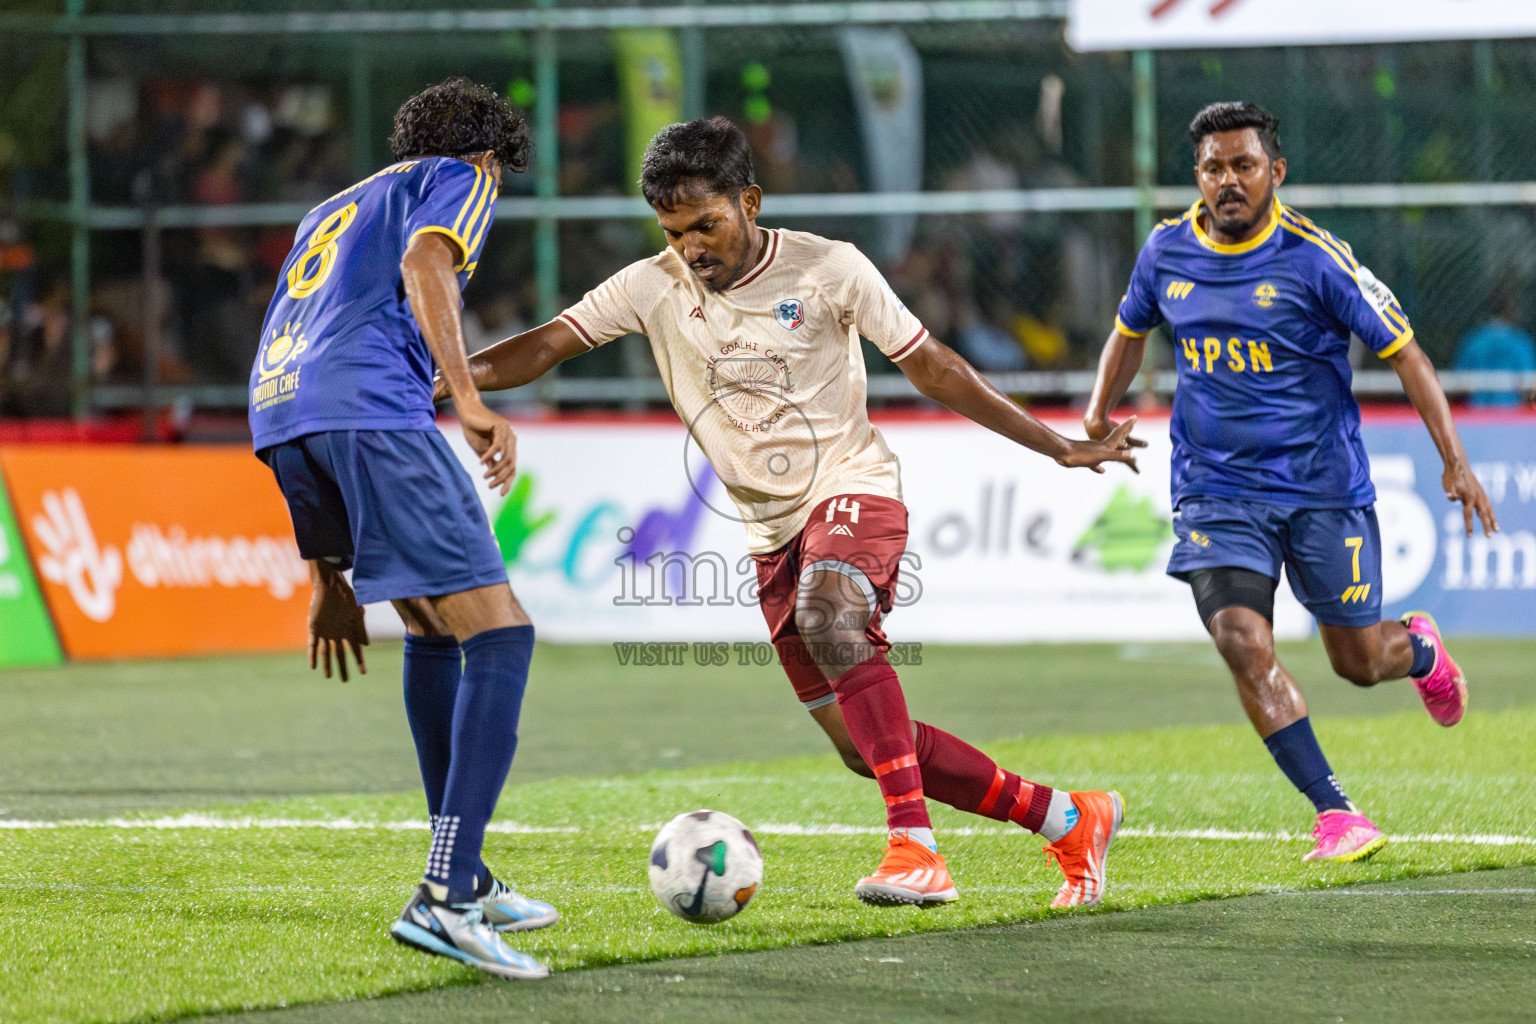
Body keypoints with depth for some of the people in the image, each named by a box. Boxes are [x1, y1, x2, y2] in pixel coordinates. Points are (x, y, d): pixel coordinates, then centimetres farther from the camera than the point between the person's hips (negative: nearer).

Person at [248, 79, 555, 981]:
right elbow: (424, 263, -8)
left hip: (277, 412, 8)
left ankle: (465, 880, 24)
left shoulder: (337, 209, 38)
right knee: (497, 633, -10)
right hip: (369, 406, -8)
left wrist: (330, 576, 38)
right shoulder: (460, 179, 17)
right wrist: (471, 402, -20)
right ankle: (444, 899, -23)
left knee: (433, 627, 24)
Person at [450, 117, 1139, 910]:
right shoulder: (653, 288, 0)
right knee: (864, 747, 2)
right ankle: (1070, 821, 18)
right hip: (773, 529, 5)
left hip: (852, 486, -5)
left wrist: (1059, 447, 1)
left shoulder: (826, 270, -7)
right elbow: (546, 346, -7)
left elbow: (931, 367, 0)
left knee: (828, 614, -38)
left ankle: (914, 848, -44)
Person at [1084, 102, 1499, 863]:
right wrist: (1099, 413, 11)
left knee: (1358, 661, 8)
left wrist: (1454, 458, -13)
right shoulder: (1166, 252, 0)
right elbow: (1130, 330, 22)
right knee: (1243, 644, -20)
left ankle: (1420, 647, 47)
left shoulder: (1313, 257, -13)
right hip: (1216, 495, 2)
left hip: (1323, 489, -2)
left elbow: (1401, 351, -7)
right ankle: (1336, 814, -15)